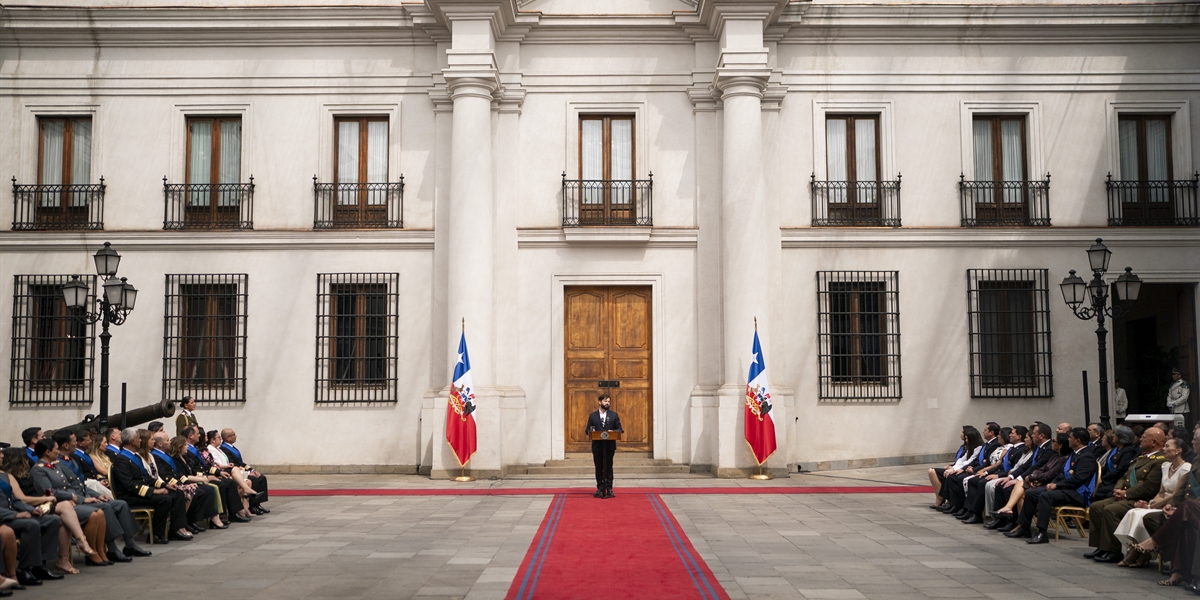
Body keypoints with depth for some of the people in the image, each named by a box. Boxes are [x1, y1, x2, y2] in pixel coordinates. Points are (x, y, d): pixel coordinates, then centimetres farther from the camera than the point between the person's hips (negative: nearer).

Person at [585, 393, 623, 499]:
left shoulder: (614, 415, 7)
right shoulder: (592, 416, 6)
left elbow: (619, 429, 5)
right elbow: (587, 430, 5)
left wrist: (612, 431, -16)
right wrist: (590, 431, -18)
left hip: (609, 446, 0)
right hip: (597, 446, 0)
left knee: (608, 467, 2)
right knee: (599, 468, 4)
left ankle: (609, 489, 5)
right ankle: (600, 489, 10)